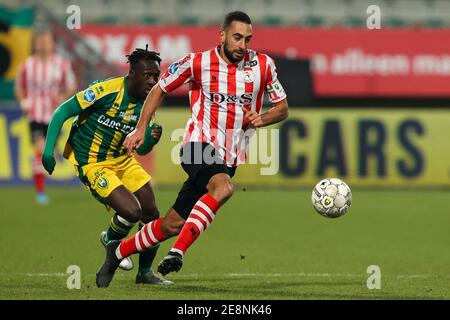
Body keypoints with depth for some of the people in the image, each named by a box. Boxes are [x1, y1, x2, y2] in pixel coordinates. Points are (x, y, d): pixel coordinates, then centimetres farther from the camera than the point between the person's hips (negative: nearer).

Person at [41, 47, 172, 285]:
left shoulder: (146, 104, -3)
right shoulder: (105, 91, -23)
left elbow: (141, 150, 4)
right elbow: (63, 112, -17)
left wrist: (152, 138, -19)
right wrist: (48, 150, -21)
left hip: (122, 159, 7)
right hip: (92, 164, -7)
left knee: (152, 216, 5)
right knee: (132, 211, -22)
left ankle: (145, 272, 27)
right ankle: (111, 241, 13)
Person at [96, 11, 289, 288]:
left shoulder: (263, 65, 2)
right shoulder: (198, 63, -4)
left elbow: (282, 108, 12)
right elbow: (160, 90, 10)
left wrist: (262, 119, -9)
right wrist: (141, 128, 1)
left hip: (228, 159, 4)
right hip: (200, 144, -4)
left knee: (173, 224, 5)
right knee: (223, 188, -36)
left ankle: (118, 252, 25)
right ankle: (178, 252, -36)